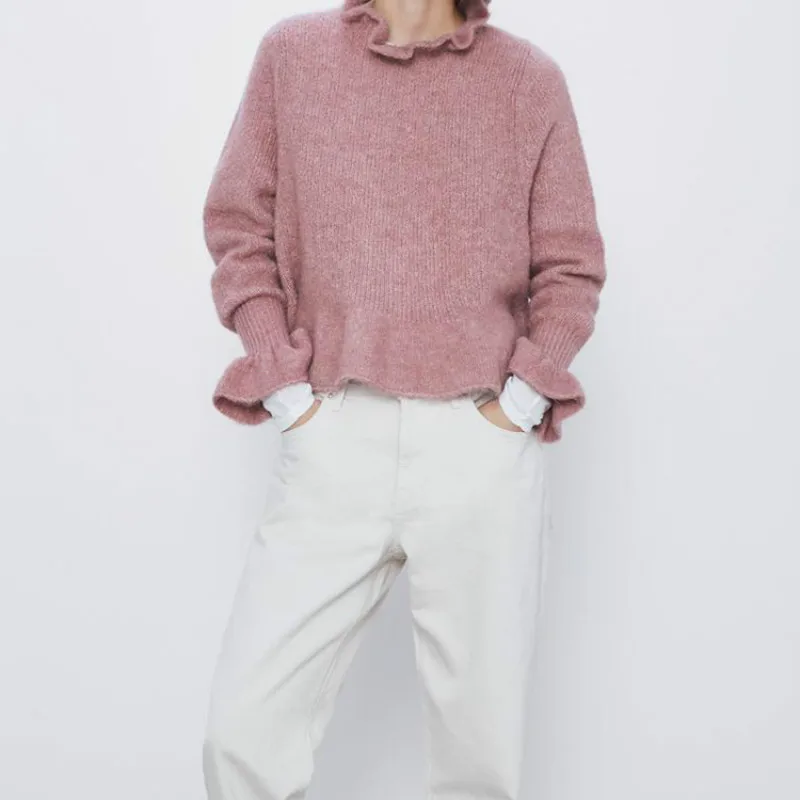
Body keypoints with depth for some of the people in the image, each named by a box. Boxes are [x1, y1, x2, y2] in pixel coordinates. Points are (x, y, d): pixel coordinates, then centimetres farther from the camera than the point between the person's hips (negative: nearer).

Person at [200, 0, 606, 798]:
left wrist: (522, 398, -2)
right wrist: (285, 387, -1)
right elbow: (239, 230, 9)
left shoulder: (531, 78, 8)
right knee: (244, 726, -2)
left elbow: (571, 265, 10)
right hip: (334, 439, 1)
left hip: (484, 444, 0)